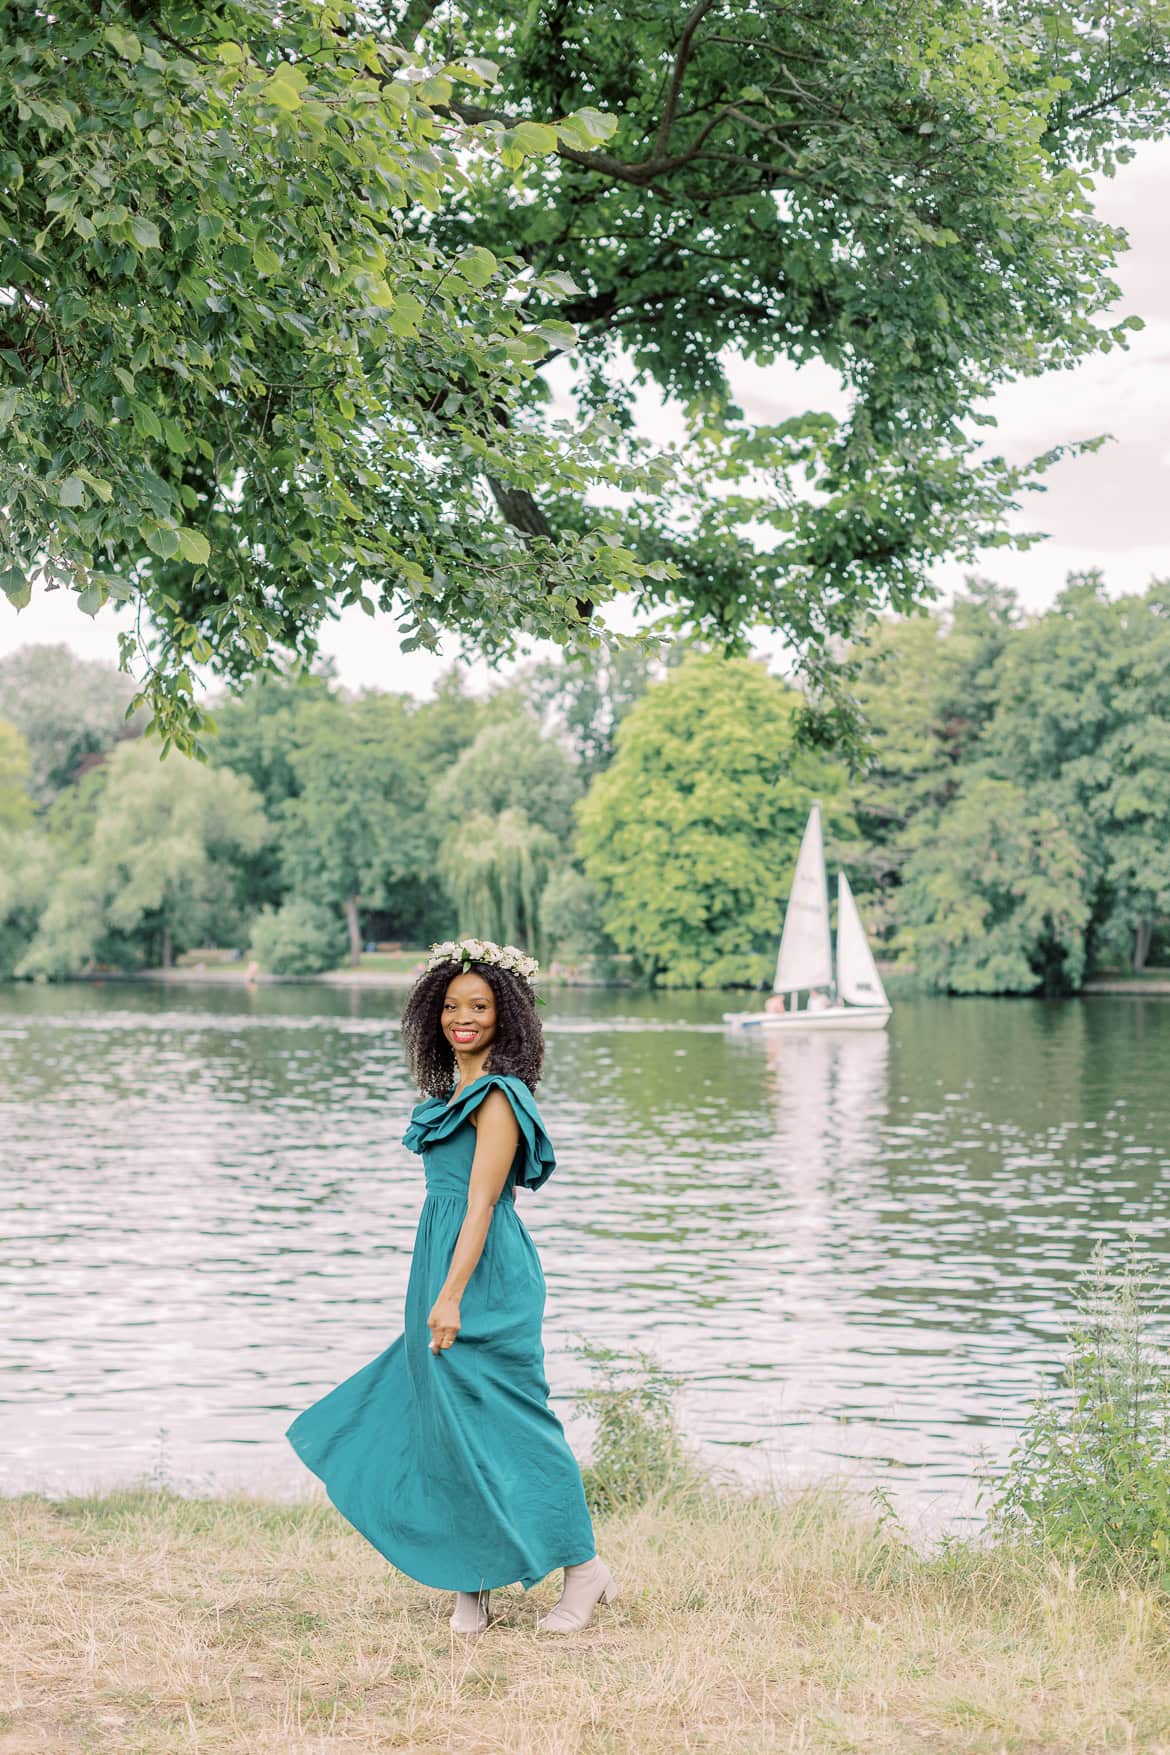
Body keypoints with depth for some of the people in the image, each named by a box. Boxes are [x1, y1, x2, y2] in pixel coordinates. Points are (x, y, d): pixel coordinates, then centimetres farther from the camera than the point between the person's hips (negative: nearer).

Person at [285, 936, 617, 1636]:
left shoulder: (497, 1097, -13)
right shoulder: (455, 1090, 15)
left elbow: (481, 1204, -18)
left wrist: (450, 1296, -21)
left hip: (484, 1272, -9)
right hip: (443, 1265, 9)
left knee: (501, 1417, -5)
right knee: (442, 1420, 9)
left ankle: (585, 1567, 6)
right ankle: (473, 1585, 15)